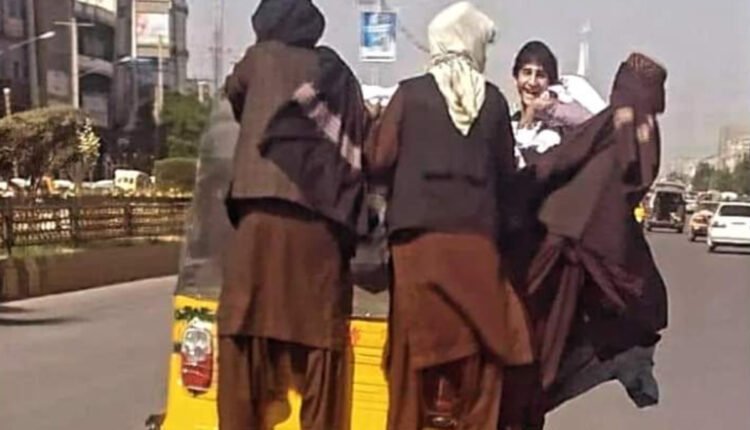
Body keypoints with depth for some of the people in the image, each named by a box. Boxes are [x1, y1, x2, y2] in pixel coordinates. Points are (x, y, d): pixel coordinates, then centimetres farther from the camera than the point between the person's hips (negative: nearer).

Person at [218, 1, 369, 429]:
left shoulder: (261, 58, 10)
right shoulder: (339, 76, 16)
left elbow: (235, 93, 30)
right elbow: (363, 150, 12)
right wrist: (350, 229, 16)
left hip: (264, 216, -2)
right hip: (323, 225, 2)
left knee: (246, 333, 4)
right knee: (320, 341, 5)